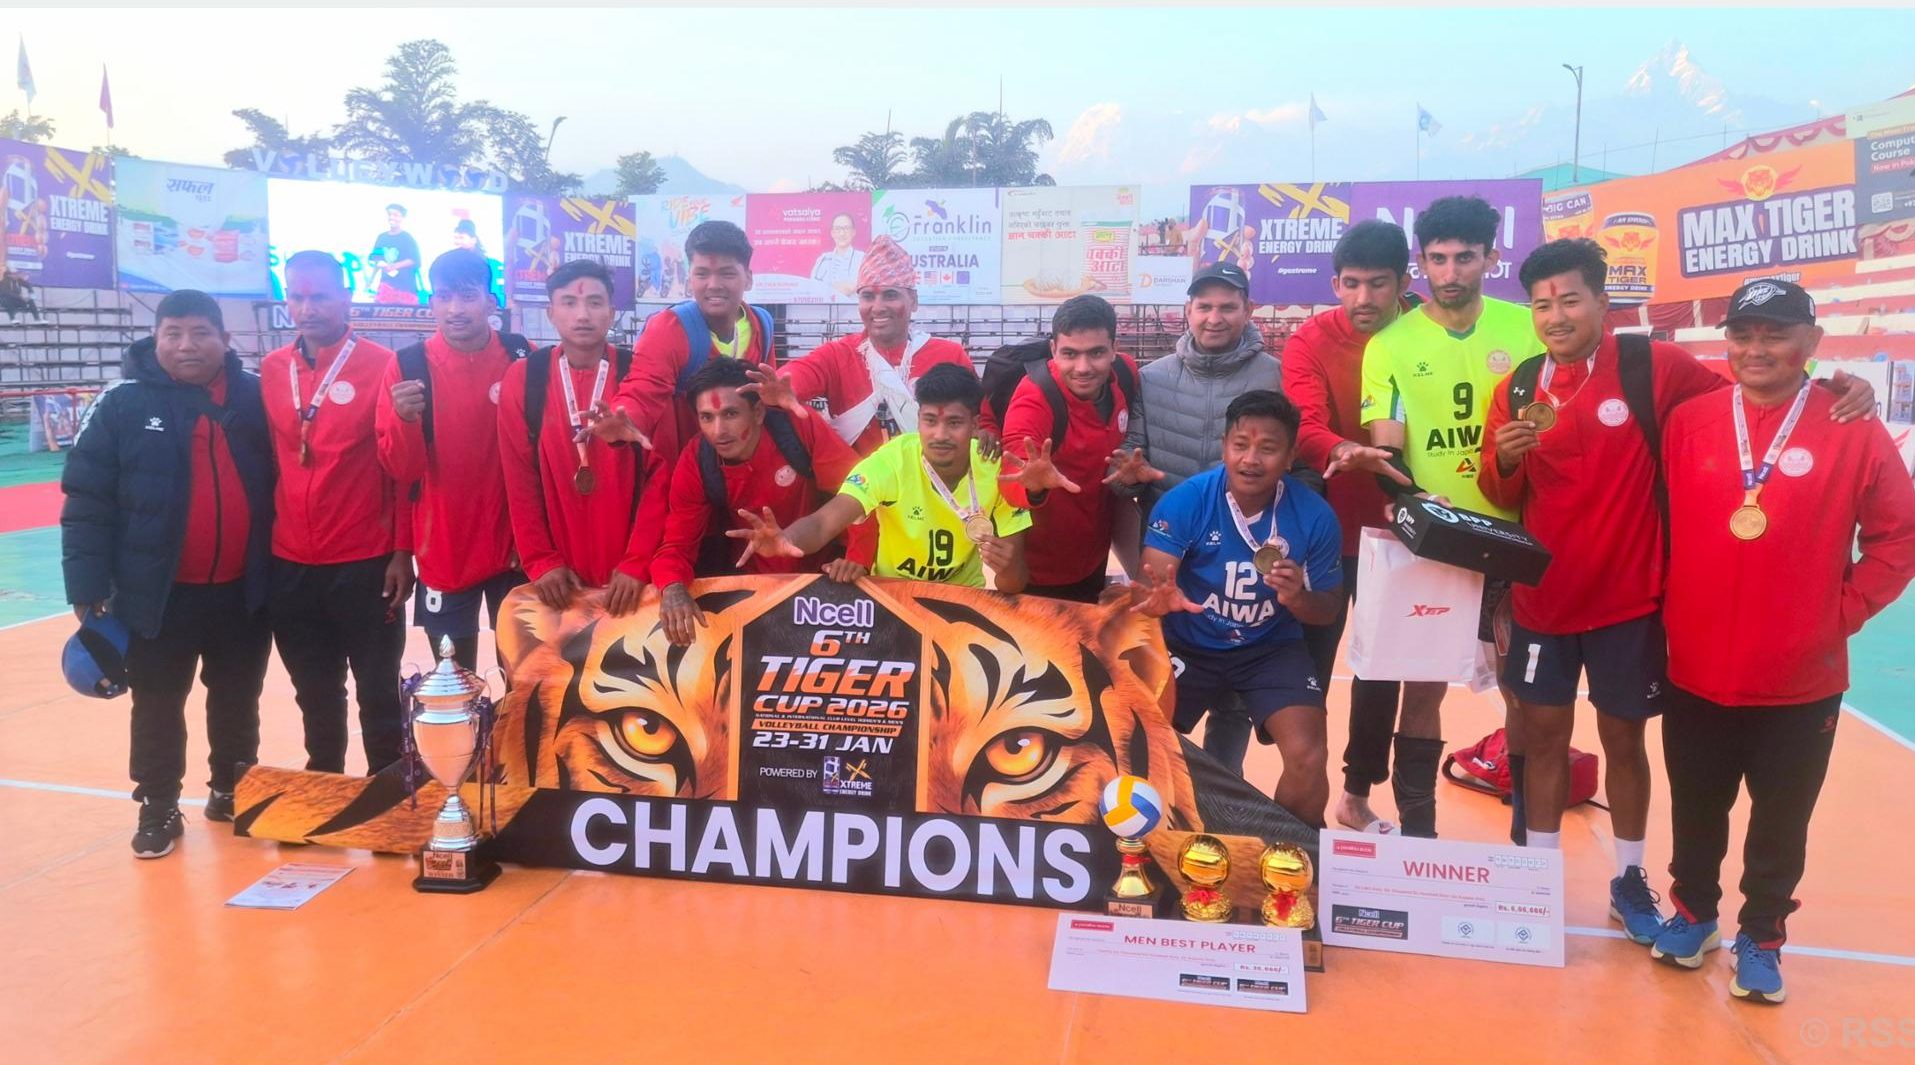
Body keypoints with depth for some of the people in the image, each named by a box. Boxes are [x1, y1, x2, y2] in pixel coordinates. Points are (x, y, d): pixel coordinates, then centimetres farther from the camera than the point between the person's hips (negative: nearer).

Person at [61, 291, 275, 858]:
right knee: (157, 706, 10)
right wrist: (89, 585, -11)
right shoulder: (123, 403, -7)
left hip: (243, 591, 2)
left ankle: (232, 790, 34)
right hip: (159, 594, -2)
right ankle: (158, 808, 26)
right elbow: (86, 502, -7)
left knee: (238, 701, 16)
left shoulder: (255, 397, 0)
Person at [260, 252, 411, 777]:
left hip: (365, 565, -4)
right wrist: (265, 542, 10)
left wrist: (402, 551, -8)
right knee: (315, 697, 16)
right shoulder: (270, 370, 6)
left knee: (378, 695, 5)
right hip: (290, 567, 4)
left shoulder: (382, 365, -6)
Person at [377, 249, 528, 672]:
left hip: (514, 546, 0)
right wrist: (405, 419, -26)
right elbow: (400, 472, -6)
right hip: (443, 551, 0)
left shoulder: (521, 359, -5)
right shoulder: (408, 365, -6)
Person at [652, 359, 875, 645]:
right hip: (752, 579, 2)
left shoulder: (798, 427, -23)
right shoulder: (694, 464, -16)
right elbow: (677, 544, -14)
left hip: (818, 570, -1)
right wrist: (673, 587, -36)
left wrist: (858, 556, -30)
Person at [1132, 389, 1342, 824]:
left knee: (1308, 758, -17)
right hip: (1189, 644, 0)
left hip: (1272, 648, 1)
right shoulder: (1185, 500, -17)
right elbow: (1151, 585, -22)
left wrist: (1298, 599, -26)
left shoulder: (1315, 515, -13)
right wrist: (1160, 600, -47)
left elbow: (1328, 611, -1)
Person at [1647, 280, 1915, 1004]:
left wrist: (1842, 612, -5)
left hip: (1800, 681, -1)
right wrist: (1663, 607, 1)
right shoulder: (1688, 422, -2)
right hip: (1695, 672, 1)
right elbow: (1656, 523, 5)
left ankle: (1760, 937, 31)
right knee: (1695, 811, 16)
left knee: (1781, 823, 12)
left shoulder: (1852, 431, -6)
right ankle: (1693, 911, 37)